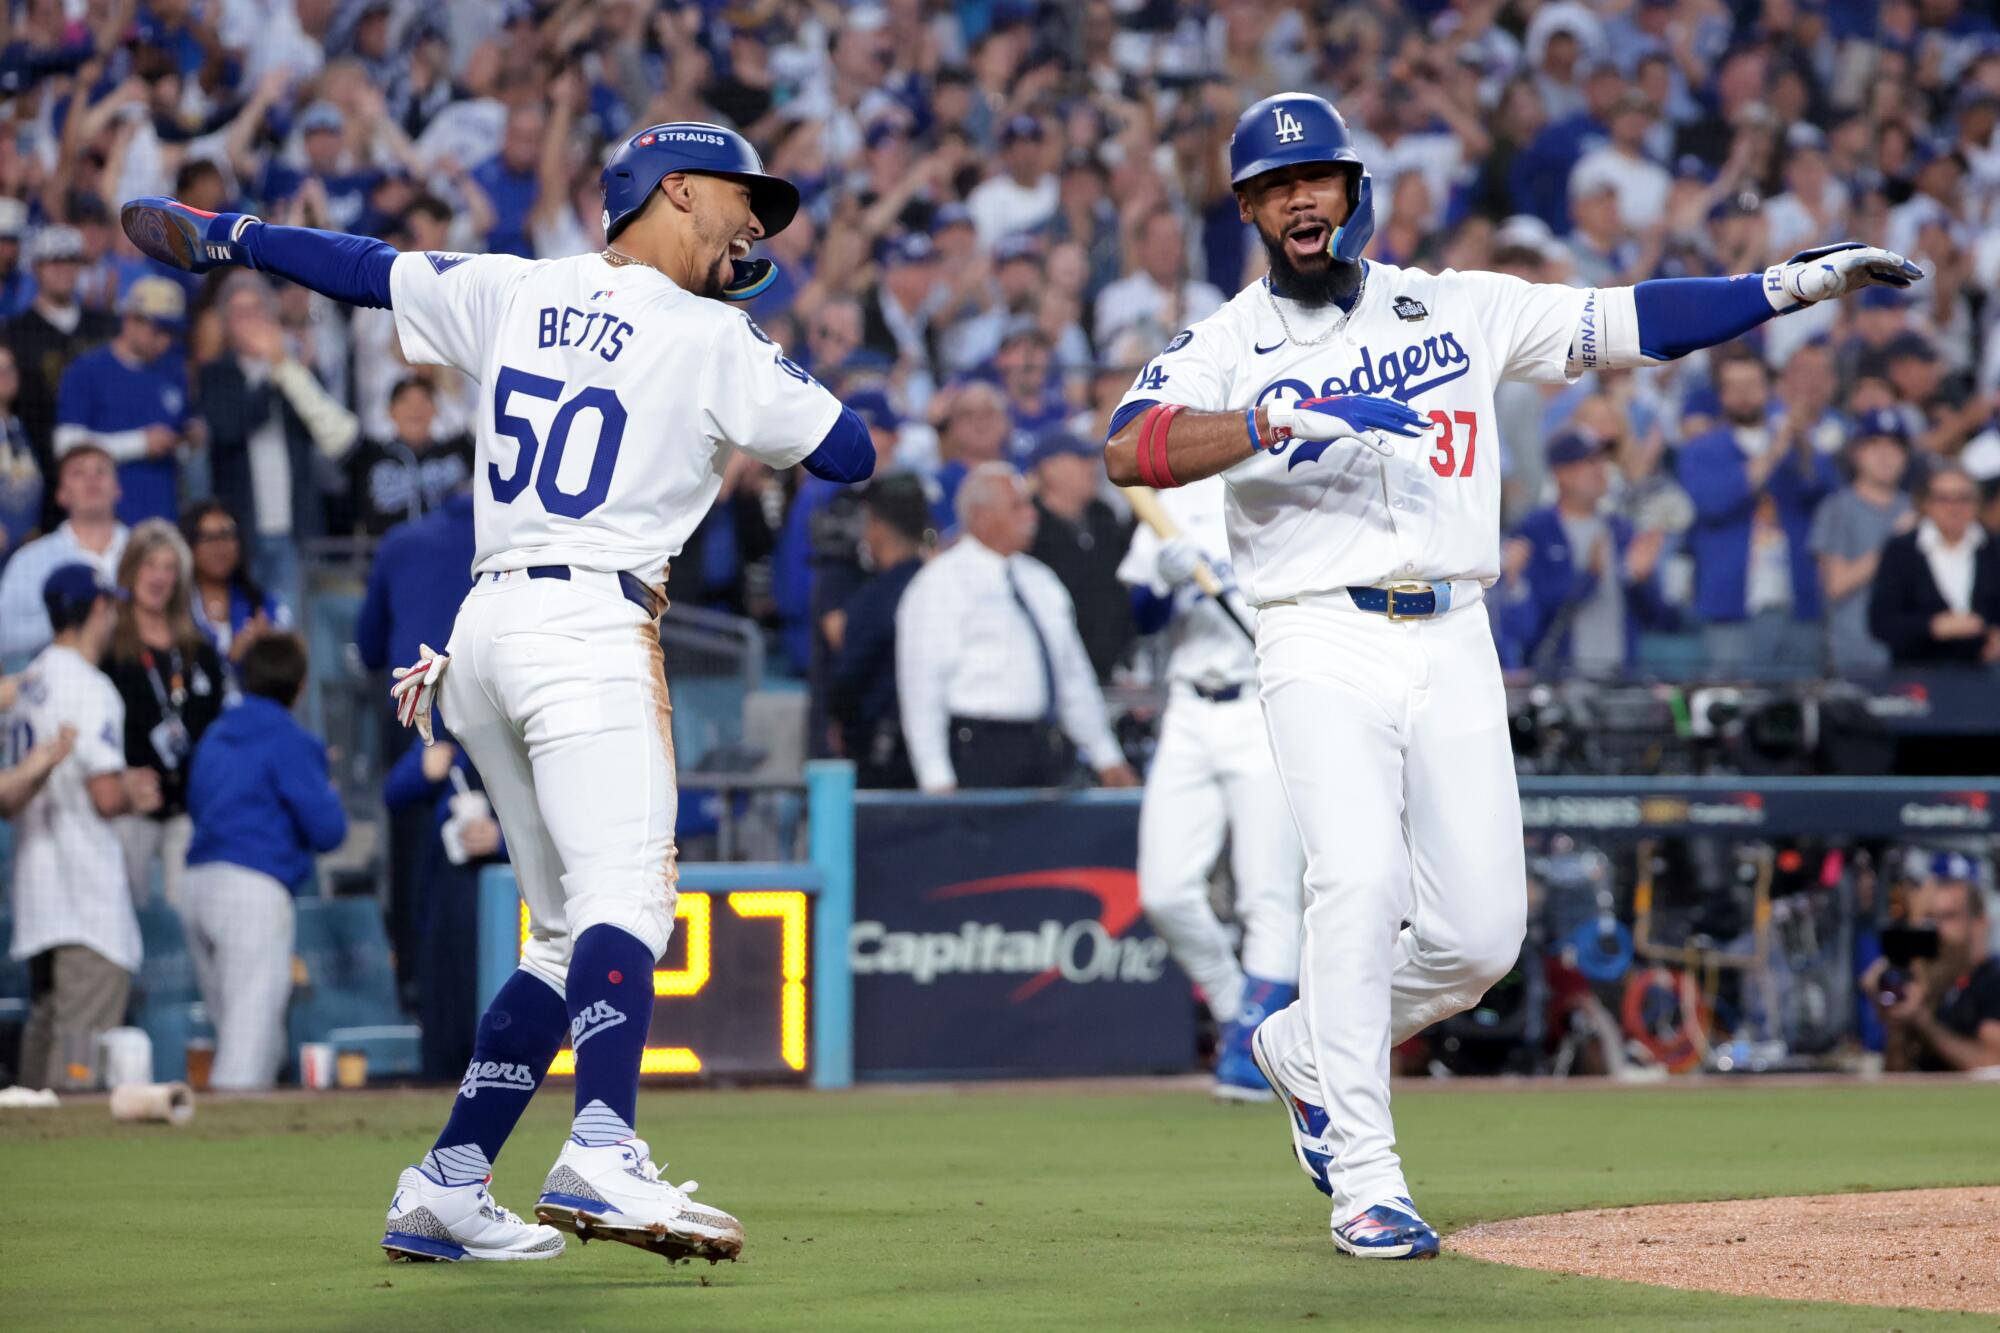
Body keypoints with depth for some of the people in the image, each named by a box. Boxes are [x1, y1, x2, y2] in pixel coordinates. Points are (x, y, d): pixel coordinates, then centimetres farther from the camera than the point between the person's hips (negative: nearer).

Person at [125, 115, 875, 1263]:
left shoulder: (515, 293, 14)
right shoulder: (713, 340, -3)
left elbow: (366, 267, 24)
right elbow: (854, 453, 1)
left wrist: (223, 236, 37)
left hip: (487, 630, 8)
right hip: (591, 628, -8)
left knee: (570, 933, 14)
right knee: (627, 898, -22)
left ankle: (447, 1186, 11)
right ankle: (603, 1156, -44)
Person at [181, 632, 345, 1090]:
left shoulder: (216, 734, 16)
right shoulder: (291, 742, -5)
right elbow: (328, 829, -8)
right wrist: (329, 795, 14)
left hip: (198, 882, 8)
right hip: (254, 887, -8)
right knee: (252, 1036, -10)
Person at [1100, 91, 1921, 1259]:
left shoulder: (1461, 311, 11)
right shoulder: (1229, 343, 2)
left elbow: (1631, 323, 7)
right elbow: (1132, 452, -16)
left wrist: (1795, 285, -2)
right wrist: (1291, 420, -28)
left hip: (1454, 647, 3)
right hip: (1323, 648, -3)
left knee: (1481, 933, -2)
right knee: (1360, 879, -23)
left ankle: (1303, 1051, 27)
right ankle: (1364, 1183, -17)